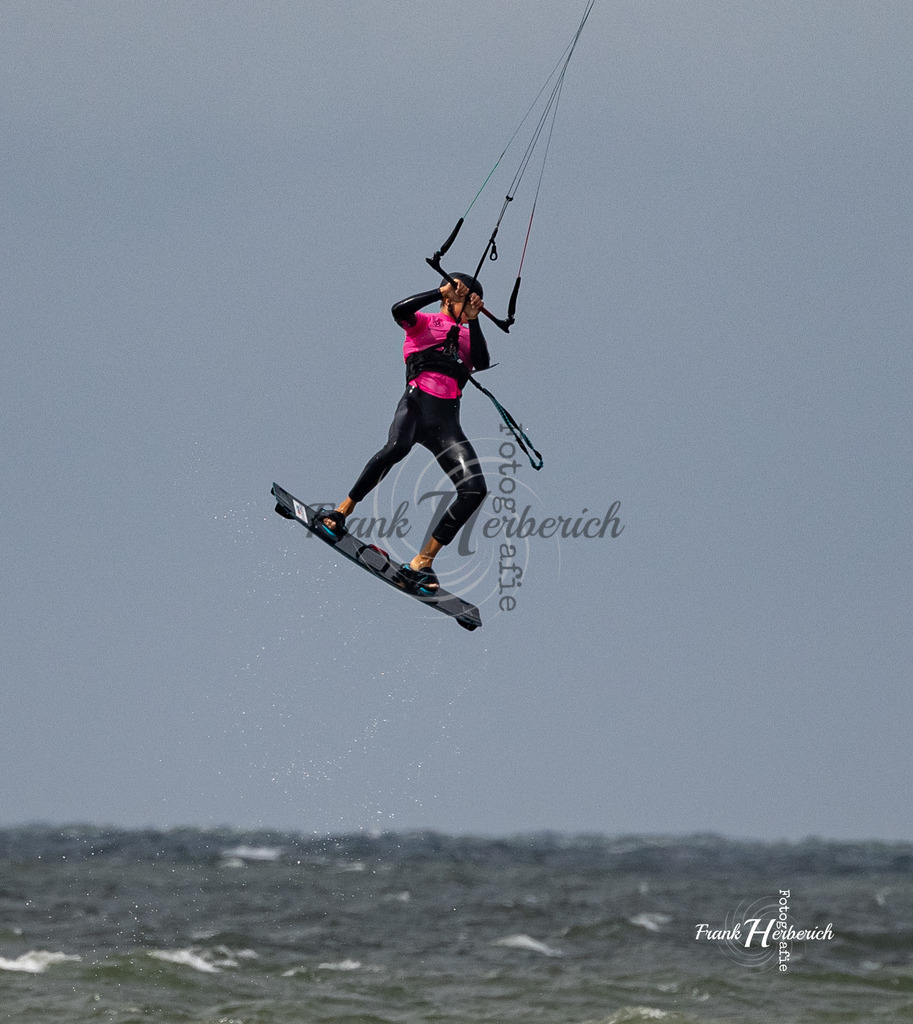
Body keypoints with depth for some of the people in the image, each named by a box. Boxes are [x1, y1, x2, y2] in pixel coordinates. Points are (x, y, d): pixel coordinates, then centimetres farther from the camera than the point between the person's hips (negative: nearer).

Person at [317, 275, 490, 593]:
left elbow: (482, 363, 6)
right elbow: (399, 310, -8)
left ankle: (423, 561, -10)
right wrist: (441, 292, -7)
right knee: (397, 447, -38)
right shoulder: (424, 322, 15)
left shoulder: (468, 335, 27)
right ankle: (342, 511, -23)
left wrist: (473, 320, 2)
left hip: (446, 422, 5)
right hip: (416, 403, -5)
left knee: (475, 489, -13)